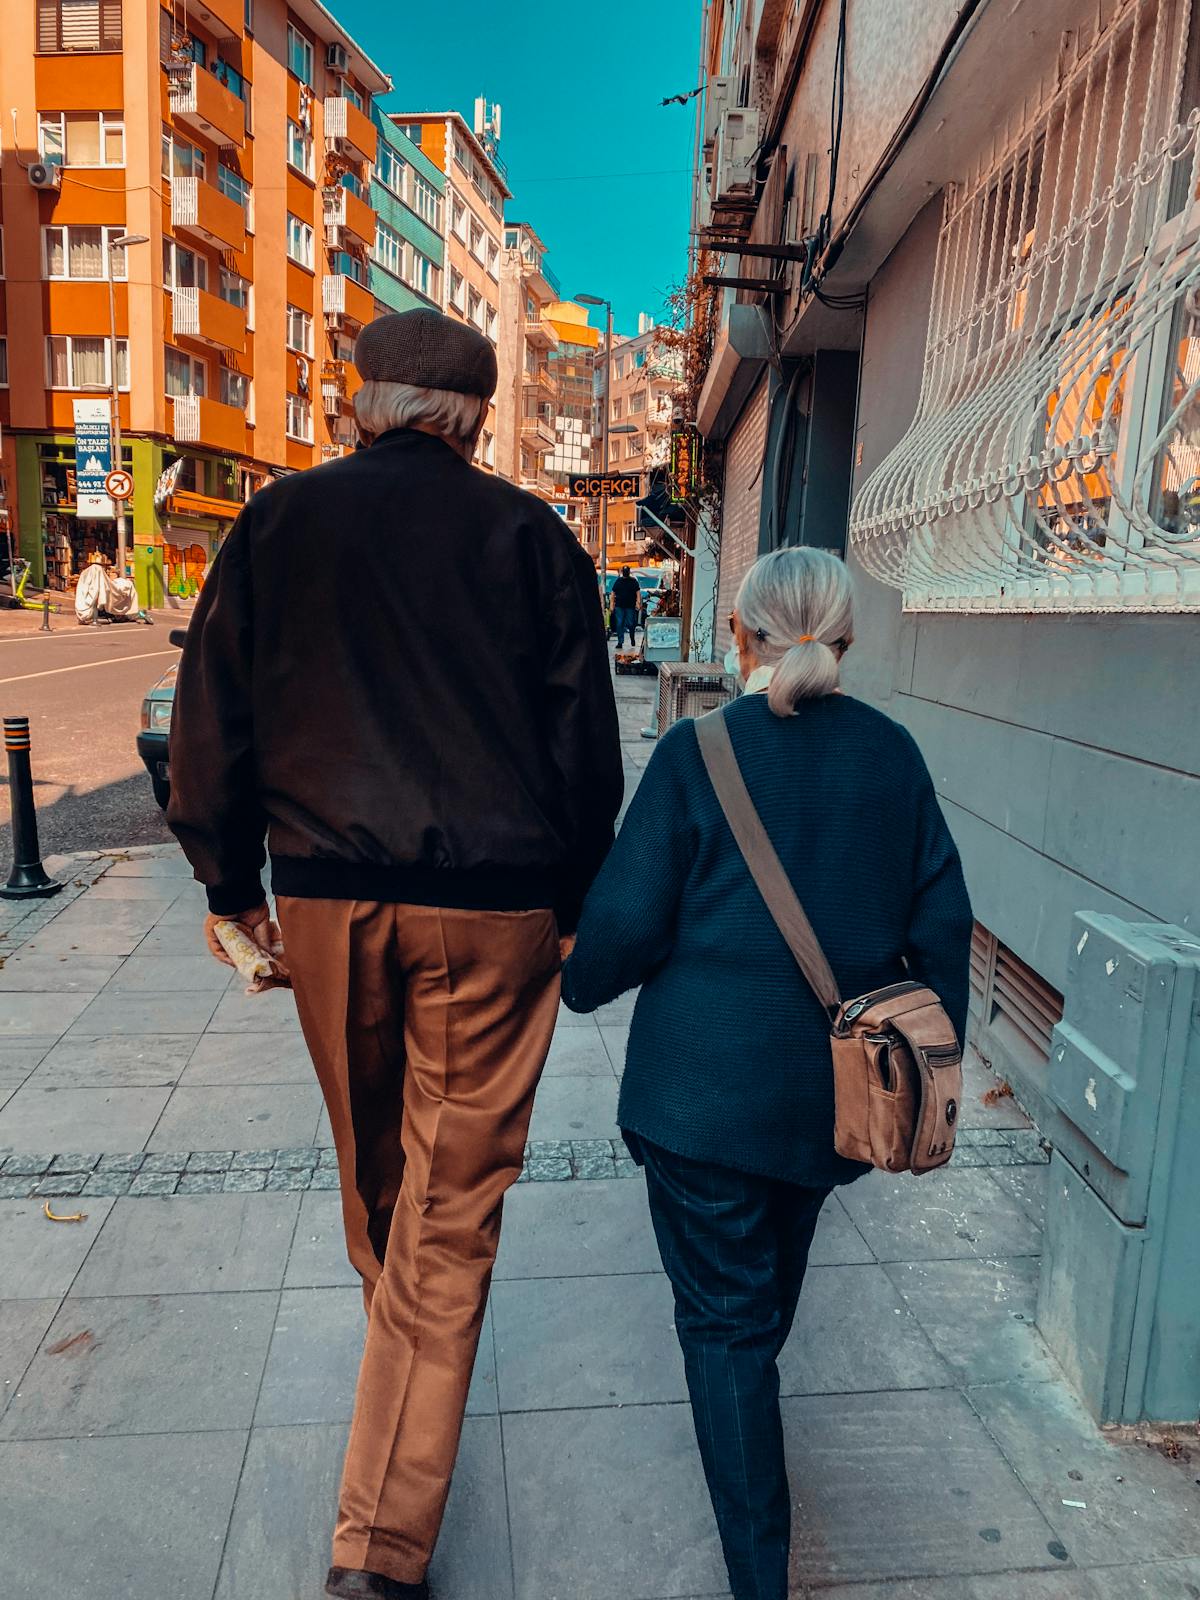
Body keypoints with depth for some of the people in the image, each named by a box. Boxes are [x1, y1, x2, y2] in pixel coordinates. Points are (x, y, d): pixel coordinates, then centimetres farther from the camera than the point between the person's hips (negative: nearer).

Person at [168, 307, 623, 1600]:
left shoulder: (280, 522, 5)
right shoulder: (531, 536, 1)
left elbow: (212, 717, 5)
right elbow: (585, 742, 1)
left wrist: (230, 881, 14)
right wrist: (576, 902, 10)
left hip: (328, 894, 3)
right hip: (493, 907, -2)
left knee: (372, 1169, 24)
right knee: (453, 1202, 6)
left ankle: (397, 1339, 52)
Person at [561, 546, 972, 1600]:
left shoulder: (696, 752, -14)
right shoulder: (893, 752, -2)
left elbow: (628, 919, -13)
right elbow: (940, 919, 3)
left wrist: (582, 981, 9)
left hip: (707, 1085, -5)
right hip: (835, 1087, 5)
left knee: (724, 1317, 8)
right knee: (776, 1262, 31)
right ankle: (749, 1382, 58)